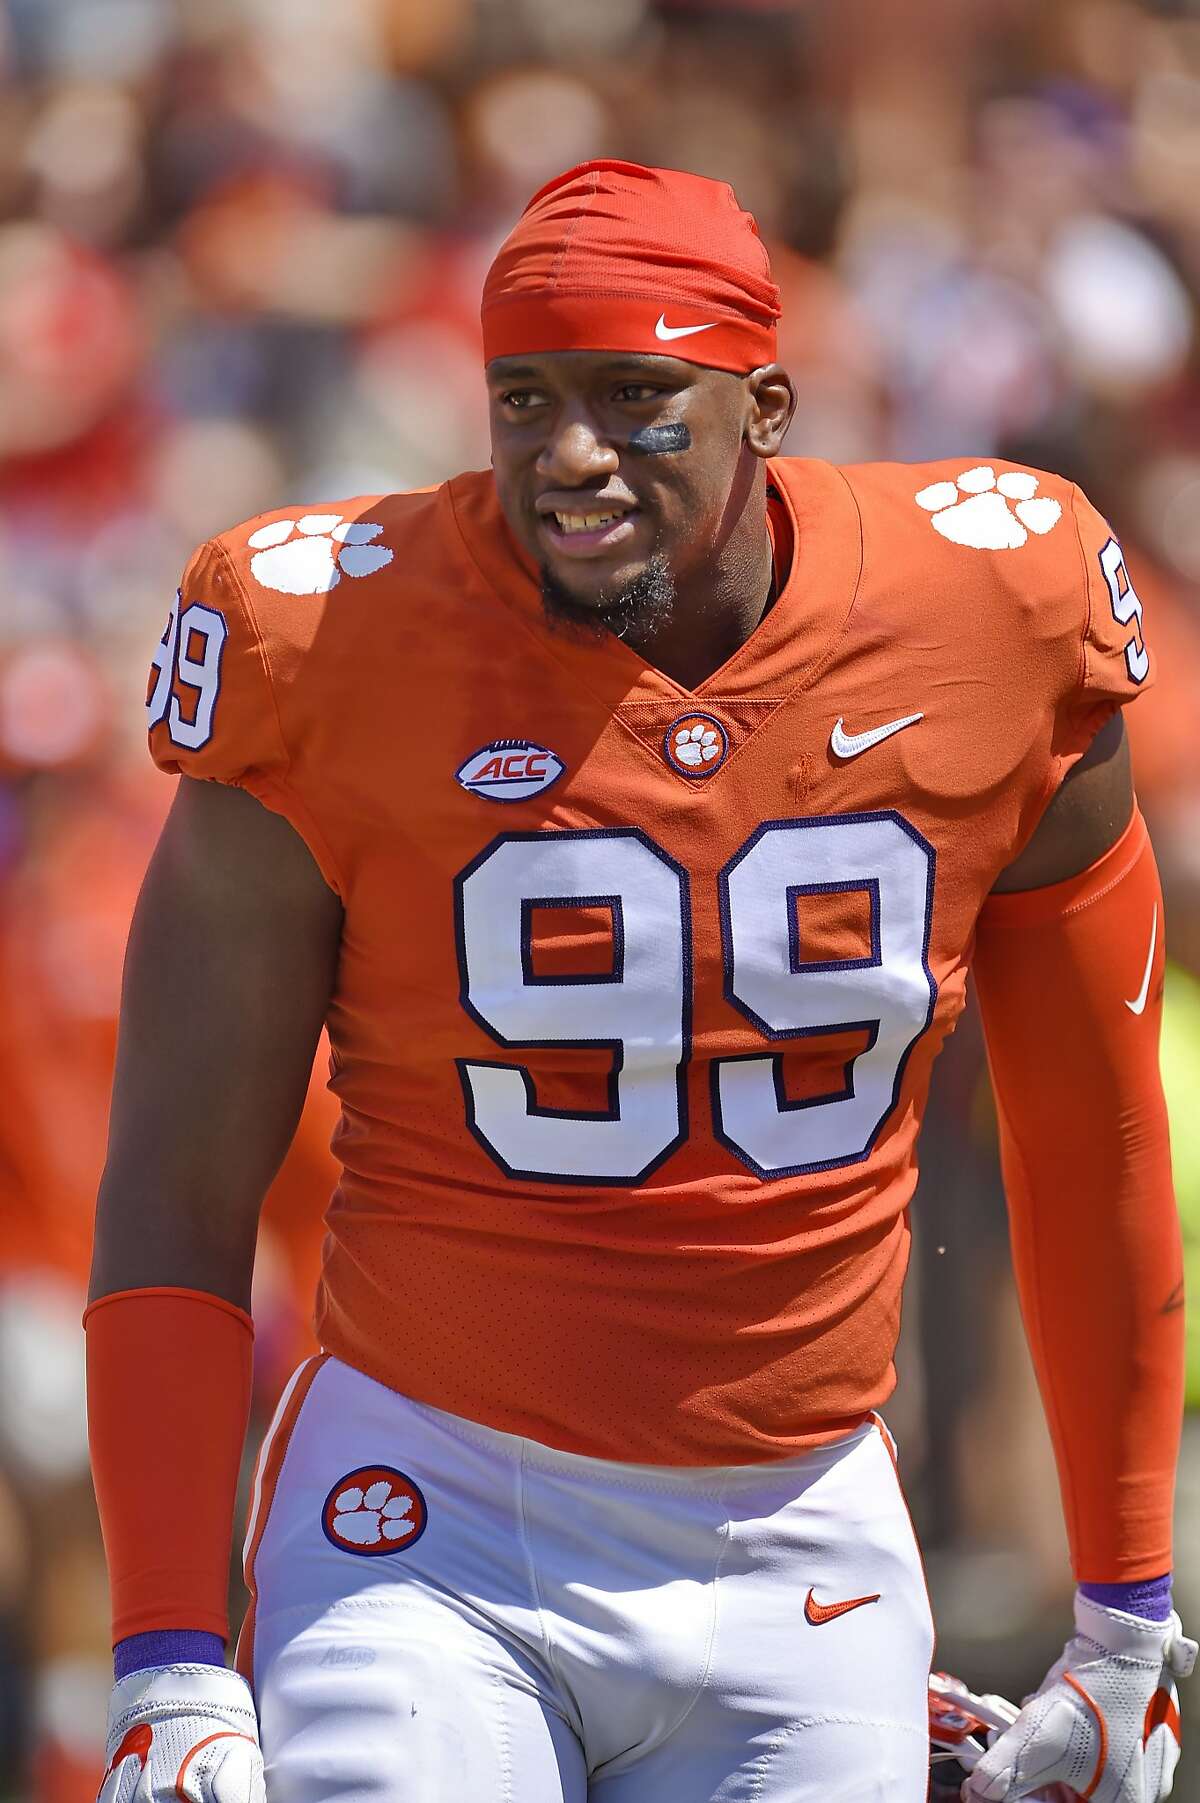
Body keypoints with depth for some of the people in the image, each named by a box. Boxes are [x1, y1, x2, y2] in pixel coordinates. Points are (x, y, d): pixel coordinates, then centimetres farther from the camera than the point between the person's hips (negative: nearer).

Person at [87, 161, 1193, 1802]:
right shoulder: (340, 659, -9)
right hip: (430, 1544, -2)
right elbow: (175, 1197, -3)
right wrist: (174, 1670, -10)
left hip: (803, 1556, 2)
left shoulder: (989, 626, -3)